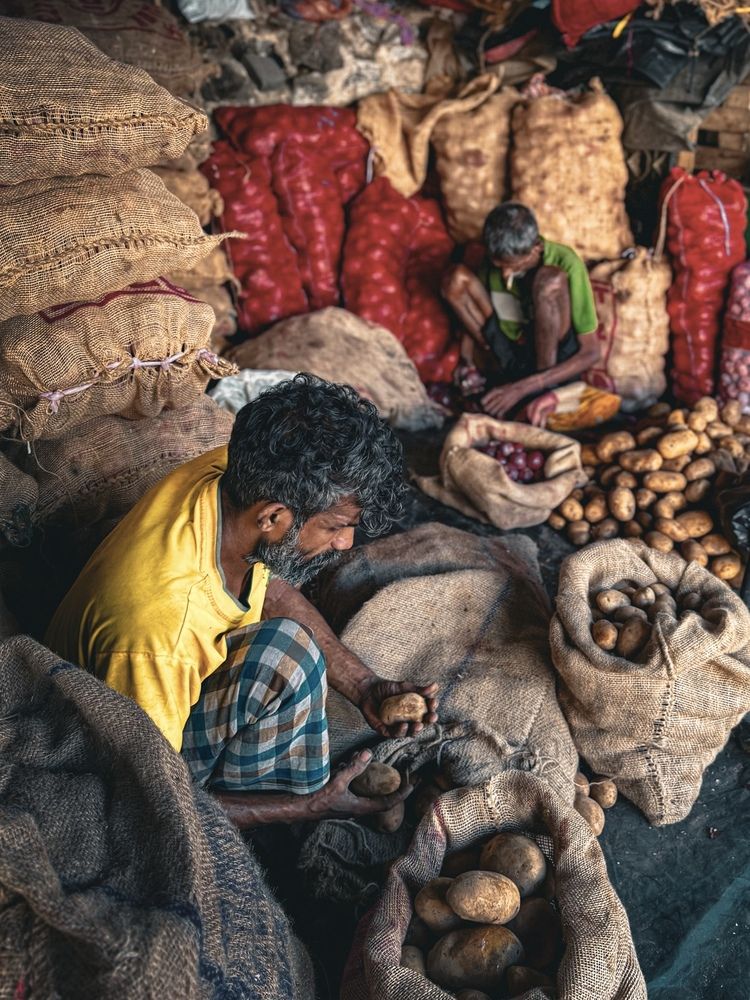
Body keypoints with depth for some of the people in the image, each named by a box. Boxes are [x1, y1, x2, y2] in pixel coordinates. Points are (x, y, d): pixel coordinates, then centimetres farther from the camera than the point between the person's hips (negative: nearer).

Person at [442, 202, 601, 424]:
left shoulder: (566, 263, -17)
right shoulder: (495, 261, -4)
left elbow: (591, 352, -19)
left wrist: (523, 387, -27)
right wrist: (468, 362, -13)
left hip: (557, 362, -4)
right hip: (512, 359, 4)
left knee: (550, 279, -29)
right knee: (456, 277, -11)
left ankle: (544, 391, -23)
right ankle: (509, 371, -15)